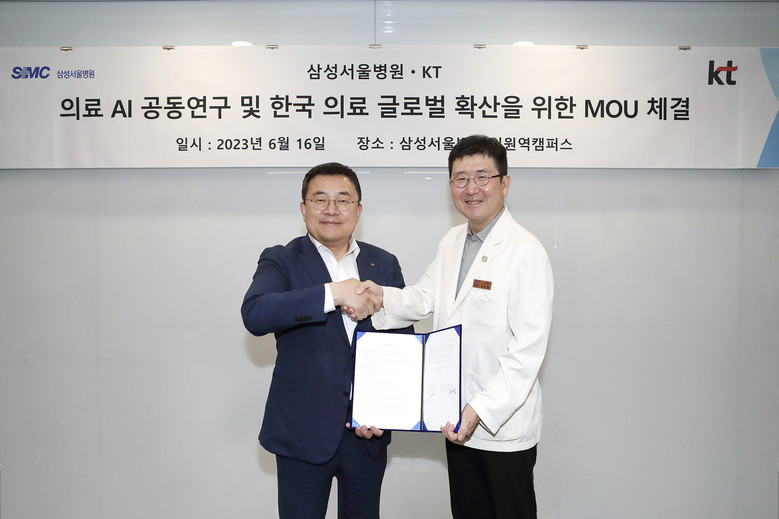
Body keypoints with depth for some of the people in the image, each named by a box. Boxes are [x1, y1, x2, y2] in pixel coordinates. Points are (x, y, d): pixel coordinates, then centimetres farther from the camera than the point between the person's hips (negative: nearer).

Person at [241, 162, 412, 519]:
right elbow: (254, 315, -23)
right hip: (304, 434, -3)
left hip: (368, 434, 3)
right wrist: (334, 293, -30)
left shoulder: (385, 264, 6)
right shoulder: (280, 261, -4)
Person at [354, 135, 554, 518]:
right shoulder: (451, 242, 9)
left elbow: (528, 349, -21)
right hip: (457, 419, 7)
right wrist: (383, 297, -14)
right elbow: (425, 298, 7)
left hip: (505, 423, -6)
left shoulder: (527, 252, -17)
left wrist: (482, 409, -26)